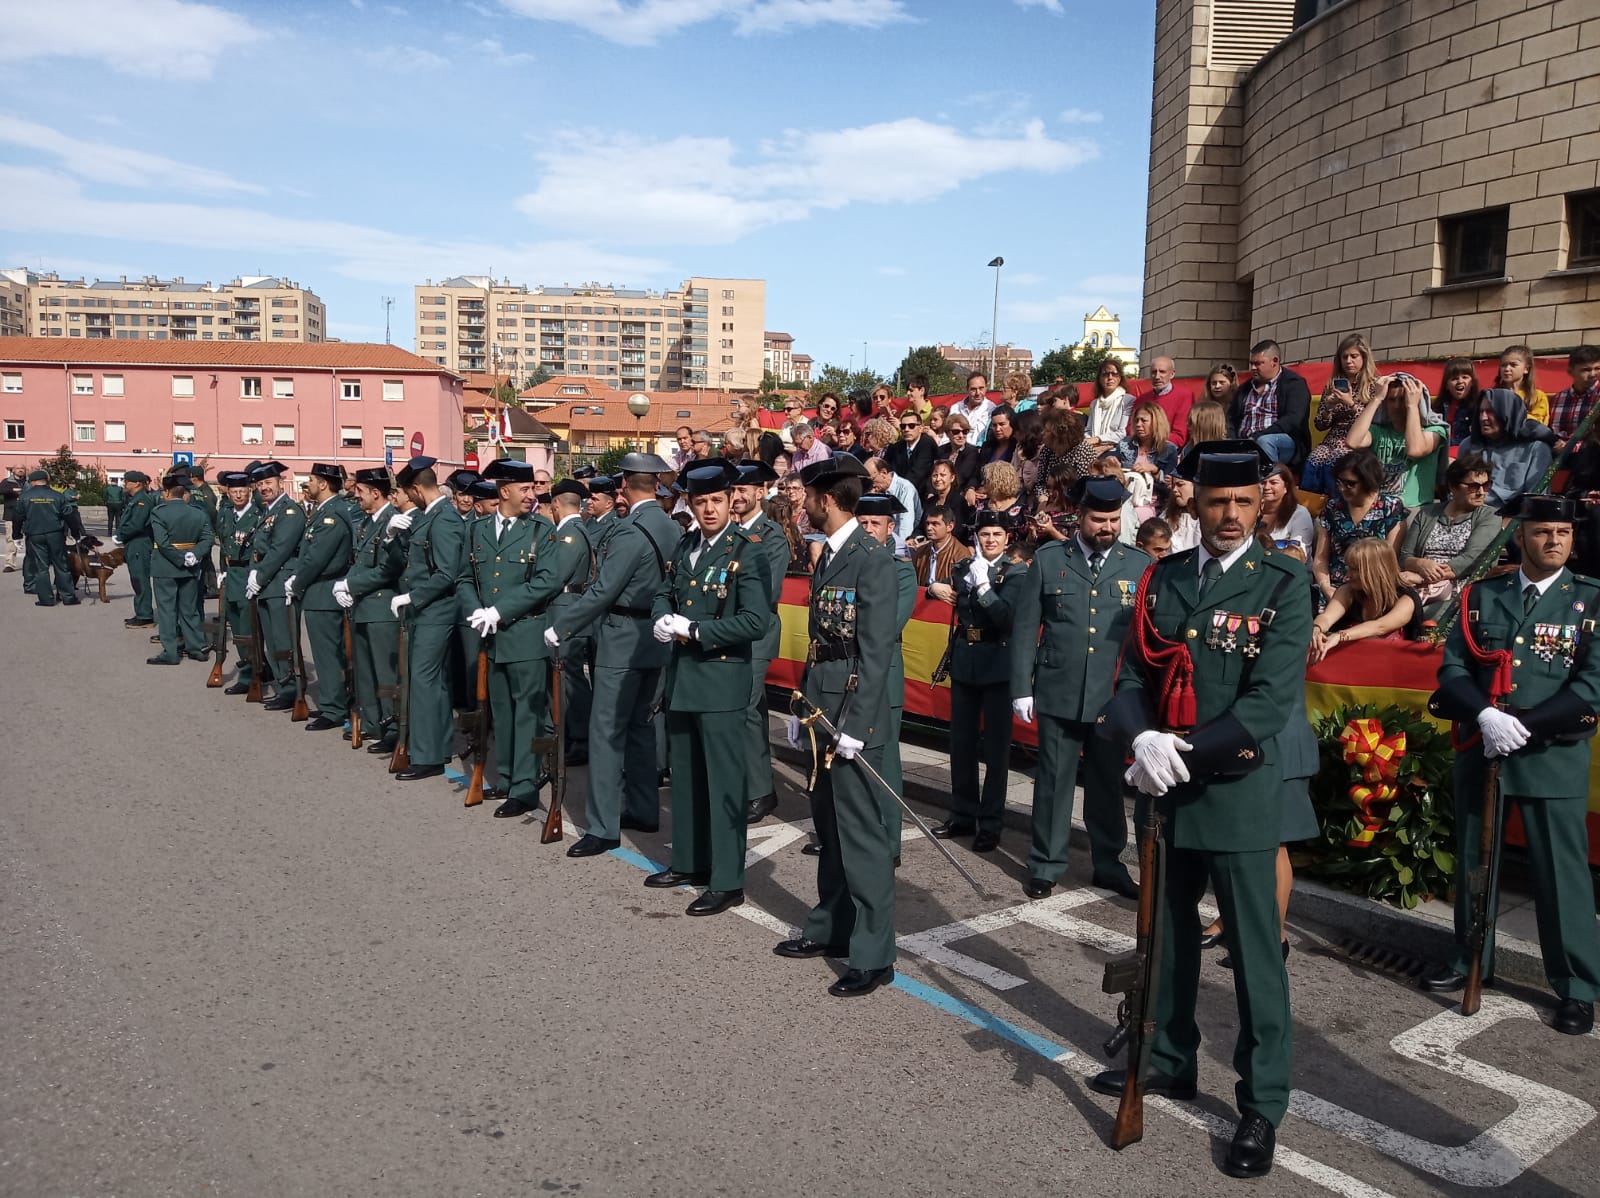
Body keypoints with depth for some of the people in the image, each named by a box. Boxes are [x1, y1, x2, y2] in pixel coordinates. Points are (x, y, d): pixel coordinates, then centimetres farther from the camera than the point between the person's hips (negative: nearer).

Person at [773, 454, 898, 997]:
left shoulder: (874, 560, -14)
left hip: (853, 718, -9)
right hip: (820, 714, 9)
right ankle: (829, 927, 32)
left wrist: (854, 726, -20)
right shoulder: (827, 556, 13)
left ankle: (874, 955, 8)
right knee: (829, 828, 18)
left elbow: (875, 653, -18)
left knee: (862, 835, -2)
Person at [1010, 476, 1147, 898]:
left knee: (1108, 783, 12)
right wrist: (1021, 688, -3)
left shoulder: (1140, 566, 3)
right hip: (1058, 696, -1)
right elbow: (1024, 628, 2)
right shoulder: (1048, 559, 2)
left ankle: (1108, 863, 29)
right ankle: (1046, 865, 21)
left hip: (1114, 699, 1)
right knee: (1053, 782, 7)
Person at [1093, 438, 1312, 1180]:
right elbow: (1133, 677, 2)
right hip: (1164, 787, 5)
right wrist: (1142, 742, -18)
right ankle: (1171, 1061, 37)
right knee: (1169, 932, 18)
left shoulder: (1284, 584, -7)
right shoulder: (1162, 578, 6)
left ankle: (1262, 1104, 20)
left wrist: (1183, 753, -20)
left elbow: (1271, 699, -17)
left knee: (1254, 950, 5)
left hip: (1238, 789, -5)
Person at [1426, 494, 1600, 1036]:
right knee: (1472, 862, 15)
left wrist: (1521, 725, -17)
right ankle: (1470, 959, 32)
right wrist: (1485, 716, -17)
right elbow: (1452, 669, 0)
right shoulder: (1481, 596, 6)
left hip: (1554, 756, -3)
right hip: (1479, 750, 3)